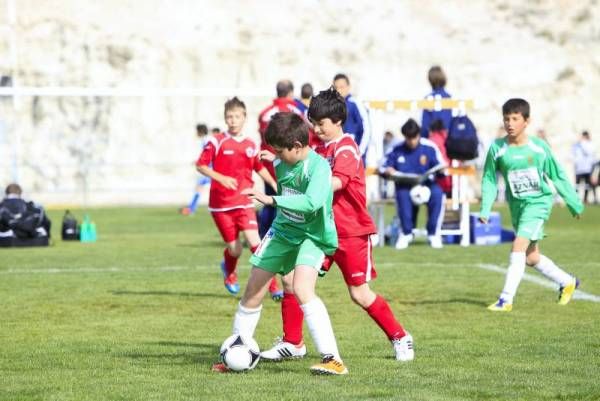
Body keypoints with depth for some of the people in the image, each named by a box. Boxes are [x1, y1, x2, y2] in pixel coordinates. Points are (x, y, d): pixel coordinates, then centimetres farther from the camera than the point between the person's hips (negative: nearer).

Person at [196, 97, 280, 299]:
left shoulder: (250, 145, 6)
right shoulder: (216, 142, -5)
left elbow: (260, 168, 21)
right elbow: (200, 165, -6)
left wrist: (275, 185, 13)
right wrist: (221, 178, -20)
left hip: (244, 202, 2)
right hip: (221, 204, -2)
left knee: (254, 241, -16)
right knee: (235, 249, 3)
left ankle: (272, 285, -9)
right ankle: (229, 271, 39)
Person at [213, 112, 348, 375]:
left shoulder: (319, 167, -26)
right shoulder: (284, 162, -2)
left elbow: (311, 202, -43)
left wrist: (271, 200, -47)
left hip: (312, 236, -8)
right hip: (282, 231, 8)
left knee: (302, 289, -29)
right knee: (253, 291, 8)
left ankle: (333, 360, -28)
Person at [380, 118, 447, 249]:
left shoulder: (429, 147, -1)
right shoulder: (397, 150, 2)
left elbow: (441, 166, 2)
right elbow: (383, 167, 8)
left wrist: (440, 170, -23)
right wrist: (388, 171, -15)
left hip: (426, 183, 0)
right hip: (405, 185, 0)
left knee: (437, 193, -34)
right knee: (403, 194, -36)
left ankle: (433, 234, -19)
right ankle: (406, 233, -18)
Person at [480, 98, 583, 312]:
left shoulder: (539, 147, -9)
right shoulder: (497, 148, -7)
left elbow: (558, 176, 2)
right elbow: (489, 180, 2)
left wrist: (575, 204, 8)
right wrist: (485, 209, -8)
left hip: (538, 202, -4)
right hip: (516, 205, 4)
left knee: (519, 246, -20)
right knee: (531, 257, 12)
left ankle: (506, 299, -16)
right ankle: (567, 282, 36)